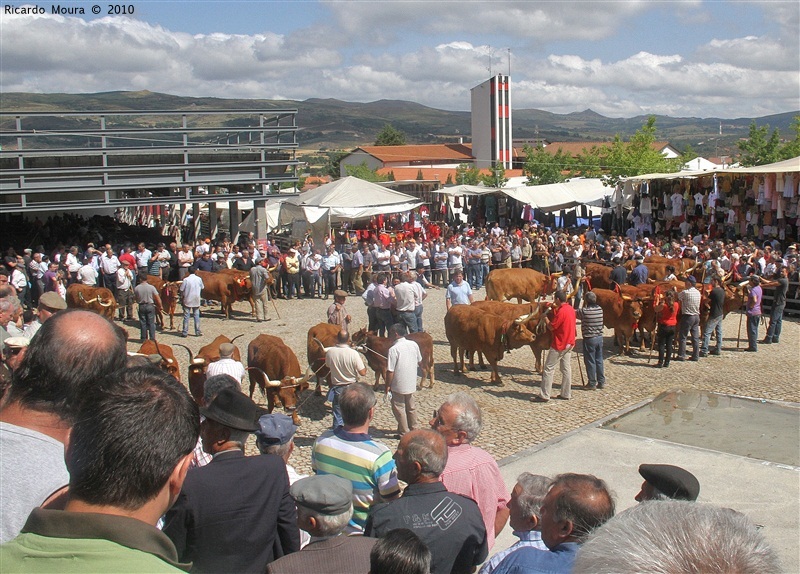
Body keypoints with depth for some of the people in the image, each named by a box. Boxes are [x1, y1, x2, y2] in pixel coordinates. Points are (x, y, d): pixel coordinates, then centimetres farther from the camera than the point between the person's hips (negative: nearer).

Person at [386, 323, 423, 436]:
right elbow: (420, 362, 11)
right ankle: (413, 429, 34)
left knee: (399, 408, 8)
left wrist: (387, 386, -9)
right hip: (411, 384, 6)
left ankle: (404, 433, 15)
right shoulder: (414, 344, -3)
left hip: (398, 385, -6)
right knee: (411, 407, 21)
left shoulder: (393, 349, -21)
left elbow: (390, 371, -19)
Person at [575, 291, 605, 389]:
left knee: (590, 361, 3)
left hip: (589, 339, -6)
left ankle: (592, 383, 8)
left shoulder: (584, 311, -17)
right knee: (599, 360, 14)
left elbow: (573, 313, -4)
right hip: (599, 337, 6)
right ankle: (601, 382, 20)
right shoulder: (600, 309, 1)